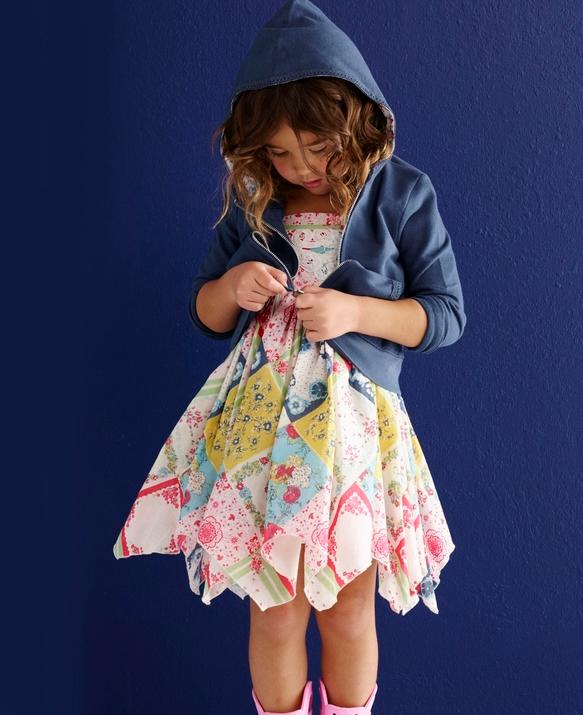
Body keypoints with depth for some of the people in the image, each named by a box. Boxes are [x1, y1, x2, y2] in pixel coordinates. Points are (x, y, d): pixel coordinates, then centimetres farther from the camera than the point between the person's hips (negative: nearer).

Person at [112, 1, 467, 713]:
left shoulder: (402, 194, -2)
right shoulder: (252, 200, 5)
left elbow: (446, 313, -1)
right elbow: (206, 315, 12)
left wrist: (356, 311, -17)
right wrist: (231, 288, -11)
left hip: (353, 422, -1)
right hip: (255, 422, 2)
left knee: (348, 614, 12)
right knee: (274, 615, 9)